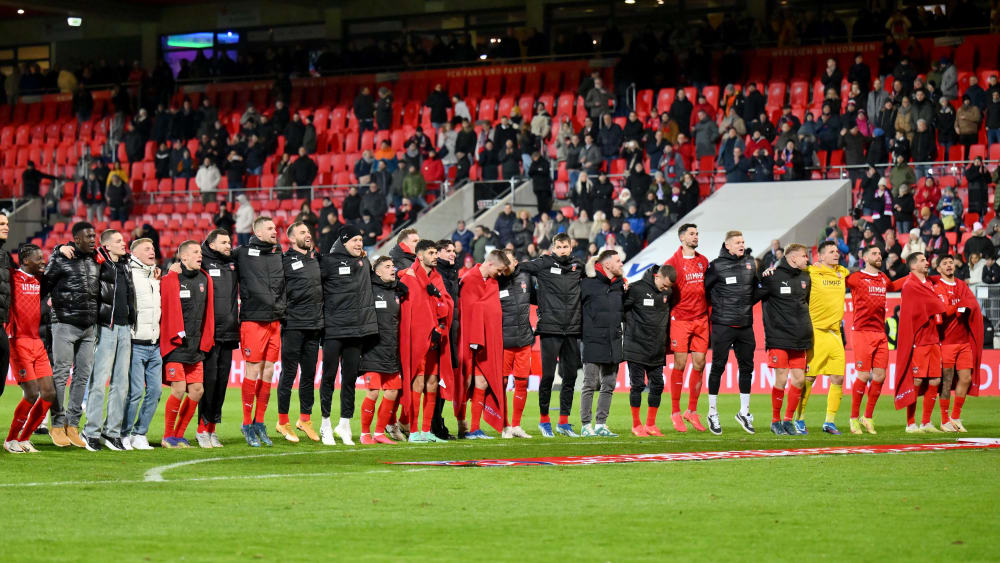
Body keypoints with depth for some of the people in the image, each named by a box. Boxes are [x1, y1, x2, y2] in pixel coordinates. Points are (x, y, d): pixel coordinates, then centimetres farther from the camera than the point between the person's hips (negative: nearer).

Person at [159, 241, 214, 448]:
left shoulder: (204, 279, 11)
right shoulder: (171, 280, -7)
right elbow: (167, 312, -8)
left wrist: (205, 342, 11)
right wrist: (176, 336, -12)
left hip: (195, 347, 6)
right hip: (176, 345, -6)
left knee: (197, 390, 3)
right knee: (179, 389, -10)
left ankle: (179, 434, 15)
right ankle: (168, 436, 3)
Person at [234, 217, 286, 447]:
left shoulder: (279, 255, 13)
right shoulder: (243, 253, 0)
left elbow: (285, 287, 23)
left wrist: (282, 312, 15)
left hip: (274, 321, 5)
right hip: (253, 319, -5)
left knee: (268, 371, 6)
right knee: (253, 370, -6)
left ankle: (259, 423, 14)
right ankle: (247, 424, 2)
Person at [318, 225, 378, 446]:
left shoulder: (364, 262, 13)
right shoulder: (329, 261, -6)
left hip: (356, 330, 5)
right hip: (333, 329, -5)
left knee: (350, 378, 7)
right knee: (329, 376, 0)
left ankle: (345, 423, 13)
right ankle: (326, 424, 8)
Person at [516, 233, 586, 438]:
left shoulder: (578, 266, 12)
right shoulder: (544, 264, -1)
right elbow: (518, 267, 1)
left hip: (572, 330, 4)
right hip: (550, 329, -4)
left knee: (570, 377, 6)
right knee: (548, 376, -3)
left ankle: (564, 421, 14)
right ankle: (544, 420, 9)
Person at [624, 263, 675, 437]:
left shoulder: (668, 292, 6)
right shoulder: (636, 289, -12)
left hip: (657, 351, 5)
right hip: (637, 348, -5)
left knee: (657, 385, 6)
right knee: (637, 385, -2)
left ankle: (650, 424, 15)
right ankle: (636, 425, 7)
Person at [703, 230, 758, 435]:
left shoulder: (750, 262, 9)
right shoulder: (717, 266, -7)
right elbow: (704, 288, 0)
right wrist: (718, 305, 4)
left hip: (745, 324, 5)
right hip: (722, 324, -5)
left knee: (747, 367, 7)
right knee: (718, 367, -1)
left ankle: (744, 411, 17)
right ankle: (713, 412, 7)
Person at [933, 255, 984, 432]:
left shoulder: (962, 286, 15)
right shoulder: (936, 288, -2)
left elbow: (973, 304, -1)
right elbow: (942, 311, -14)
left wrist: (963, 308, -17)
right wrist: (960, 307, -10)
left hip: (964, 341, 5)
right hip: (946, 342, -5)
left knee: (966, 378, 2)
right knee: (946, 381, -4)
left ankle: (956, 418, 14)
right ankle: (945, 421, 3)